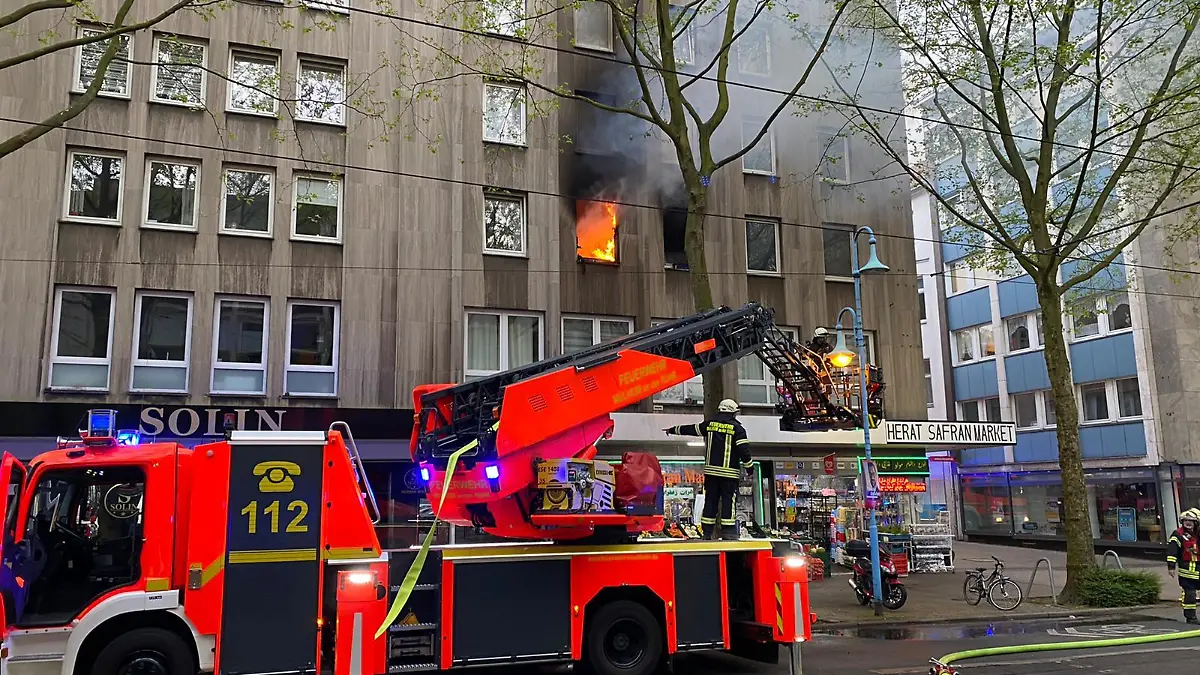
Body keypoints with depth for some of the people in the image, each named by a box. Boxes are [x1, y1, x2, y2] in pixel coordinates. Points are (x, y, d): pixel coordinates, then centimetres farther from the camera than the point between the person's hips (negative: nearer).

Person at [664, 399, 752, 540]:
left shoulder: (709, 424, 7)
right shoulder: (737, 427, -3)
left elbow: (691, 429, 18)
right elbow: (743, 449, -7)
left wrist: (673, 430, 32)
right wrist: (749, 468, 2)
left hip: (711, 470, 4)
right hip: (729, 472, -3)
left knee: (710, 500, 7)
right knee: (728, 500, -1)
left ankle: (707, 532, 9)